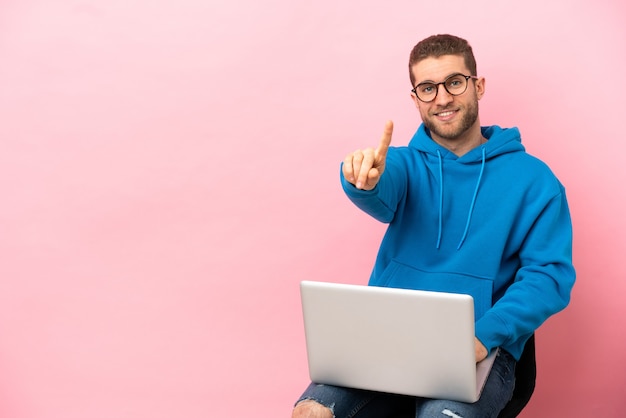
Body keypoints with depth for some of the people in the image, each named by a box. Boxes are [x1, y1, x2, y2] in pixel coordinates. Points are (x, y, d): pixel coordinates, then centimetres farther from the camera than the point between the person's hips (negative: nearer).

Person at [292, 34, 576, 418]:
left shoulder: (532, 178, 4)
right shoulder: (404, 162, 9)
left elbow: (550, 273, -3)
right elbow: (380, 198, -14)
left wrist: (484, 336, -18)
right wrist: (364, 180, -40)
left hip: (478, 349, -2)